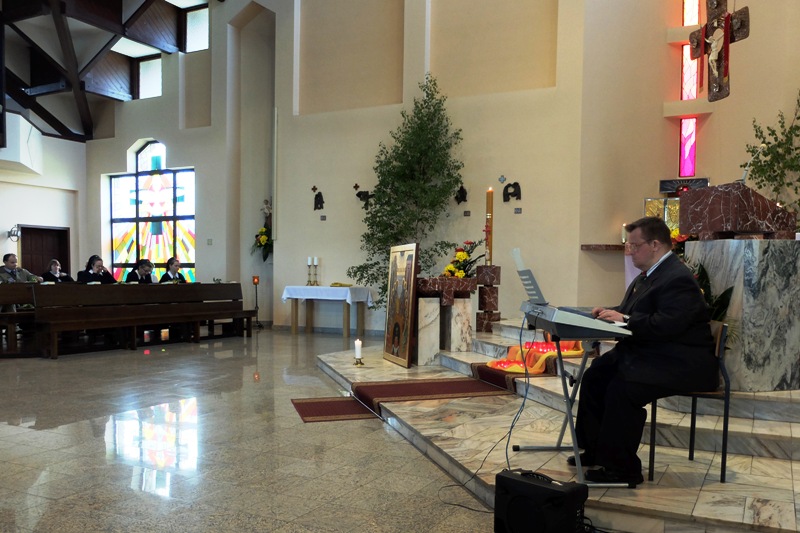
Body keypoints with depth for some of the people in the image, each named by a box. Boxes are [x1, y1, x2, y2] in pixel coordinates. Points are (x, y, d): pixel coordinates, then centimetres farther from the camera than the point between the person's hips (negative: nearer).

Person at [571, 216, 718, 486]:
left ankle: (621, 469, -11)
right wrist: (610, 312, 2)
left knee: (621, 388, -27)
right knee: (594, 377, 3)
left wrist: (624, 319, -23)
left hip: (678, 363, -11)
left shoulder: (678, 279, -19)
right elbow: (632, 311, 21)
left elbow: (666, 324, -30)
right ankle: (594, 450, 14)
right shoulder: (650, 273, 13)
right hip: (647, 353, 11)